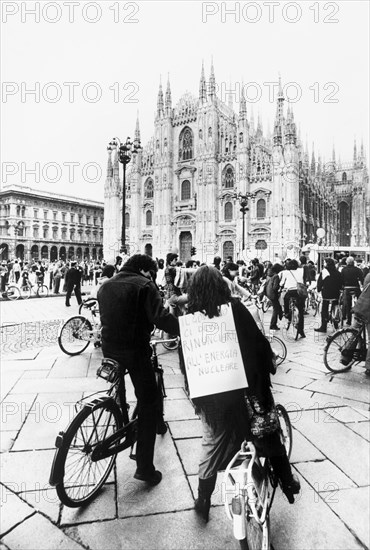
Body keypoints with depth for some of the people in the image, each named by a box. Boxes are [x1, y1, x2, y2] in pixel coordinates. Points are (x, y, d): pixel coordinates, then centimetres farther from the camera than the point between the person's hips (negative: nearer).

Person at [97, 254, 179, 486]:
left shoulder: (105, 285, 13)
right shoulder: (144, 285, -8)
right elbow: (161, 317, -21)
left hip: (109, 349, 7)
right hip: (135, 351, -6)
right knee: (148, 405, 4)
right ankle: (145, 467, 8)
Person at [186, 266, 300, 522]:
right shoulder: (235, 308, -11)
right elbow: (260, 342, -9)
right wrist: (267, 368, 8)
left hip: (209, 393, 2)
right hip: (246, 386, -1)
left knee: (213, 444, 19)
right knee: (268, 434, 22)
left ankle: (203, 501, 29)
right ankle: (288, 481, 38)